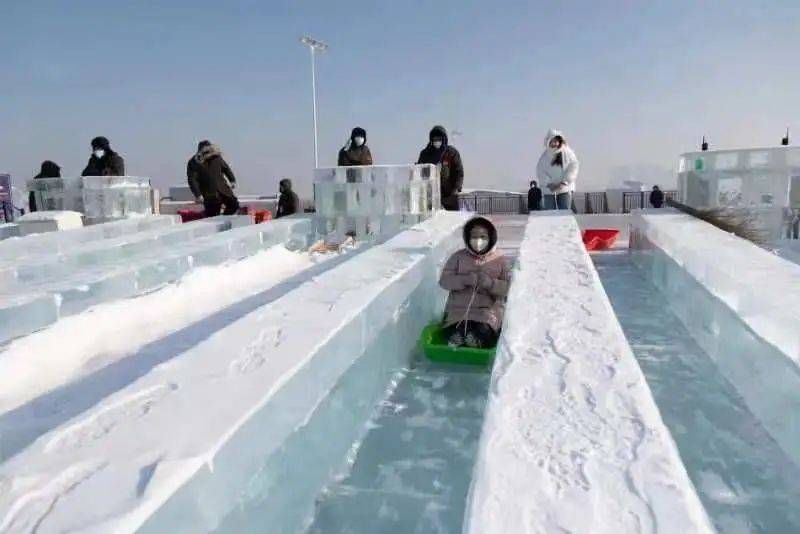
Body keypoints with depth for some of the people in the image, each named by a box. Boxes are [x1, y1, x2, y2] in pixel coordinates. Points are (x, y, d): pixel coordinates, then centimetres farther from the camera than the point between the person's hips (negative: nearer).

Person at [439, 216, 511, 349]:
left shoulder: (499, 260, 7)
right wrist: (465, 280, -17)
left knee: (484, 333, -29)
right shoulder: (458, 256, 7)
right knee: (454, 335, -27)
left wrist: (490, 283, -18)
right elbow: (444, 280, 0)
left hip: (488, 309, 0)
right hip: (459, 308, 0)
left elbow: (508, 287, 2)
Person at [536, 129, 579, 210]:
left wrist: (564, 182, -14)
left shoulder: (567, 152, 0)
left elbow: (573, 167, -5)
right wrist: (549, 184, -15)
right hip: (549, 190, 1)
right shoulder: (545, 155, 3)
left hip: (565, 189, -1)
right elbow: (540, 172, -1)